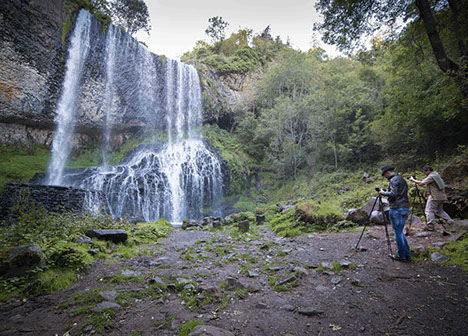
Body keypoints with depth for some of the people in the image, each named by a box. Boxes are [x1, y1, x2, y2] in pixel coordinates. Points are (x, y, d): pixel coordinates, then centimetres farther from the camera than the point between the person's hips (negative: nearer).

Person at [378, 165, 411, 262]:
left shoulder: (394, 180, -10)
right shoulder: (402, 179, 18)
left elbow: (393, 194, -21)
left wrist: (383, 193, -7)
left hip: (397, 209, -9)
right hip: (406, 208, 9)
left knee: (398, 232, 0)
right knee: (400, 231, 17)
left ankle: (401, 255, 6)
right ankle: (407, 254, 20)